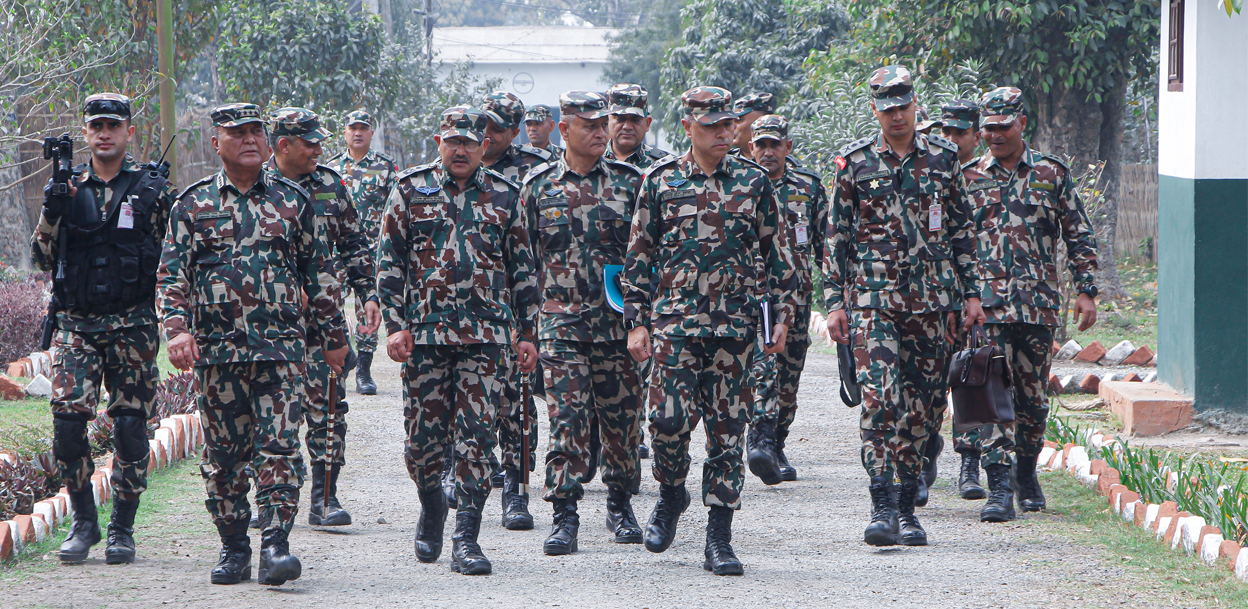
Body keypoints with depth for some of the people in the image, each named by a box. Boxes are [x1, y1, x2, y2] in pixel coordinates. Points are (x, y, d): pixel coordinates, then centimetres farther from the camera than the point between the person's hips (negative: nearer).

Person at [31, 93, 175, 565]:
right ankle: (83, 522, 5)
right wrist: (52, 211, -9)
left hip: (133, 325, -1)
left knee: (130, 425, -2)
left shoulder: (153, 190, 4)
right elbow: (42, 257, 5)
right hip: (75, 322, 1)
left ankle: (122, 528, 8)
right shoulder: (68, 187, 9)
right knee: (67, 419, -10)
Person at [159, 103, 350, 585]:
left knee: (279, 446, -11)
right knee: (223, 453, 4)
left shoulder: (292, 200, 9)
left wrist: (334, 334, 13)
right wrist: (177, 327, -13)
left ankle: (275, 546, -12)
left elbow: (318, 272, 14)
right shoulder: (194, 205, 7)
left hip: (281, 346, -1)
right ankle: (233, 549, 14)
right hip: (216, 347, 1)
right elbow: (173, 273, 2)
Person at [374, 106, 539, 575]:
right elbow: (389, 261, 6)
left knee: (476, 438, -7)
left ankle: (466, 538, -6)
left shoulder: (505, 196, 9)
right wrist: (395, 324, -2)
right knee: (423, 435, 3)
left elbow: (522, 269, 14)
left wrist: (526, 333, 10)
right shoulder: (412, 190, 6)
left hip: (487, 336, 0)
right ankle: (432, 509, 30)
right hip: (424, 333, 0)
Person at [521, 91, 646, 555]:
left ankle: (620, 507, 21)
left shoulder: (629, 182, 5)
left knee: (621, 418, 6)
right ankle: (565, 517, -5)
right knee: (567, 419, -7)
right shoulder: (538, 186, 4)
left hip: (620, 320, 1)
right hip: (561, 321, -1)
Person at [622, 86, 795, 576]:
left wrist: (782, 315, 6)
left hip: (735, 324, 1)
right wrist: (637, 323, 2)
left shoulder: (753, 182, 7)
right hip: (675, 319, -1)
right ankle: (671, 493, 19)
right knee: (670, 418, -12)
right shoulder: (660, 181, 5)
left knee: (727, 429, 0)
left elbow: (778, 253, 12)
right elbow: (638, 256, 8)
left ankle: (719, 540, 5)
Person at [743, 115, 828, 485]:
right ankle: (760, 440, -31)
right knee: (762, 365, -22)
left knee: (788, 377, 8)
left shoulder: (810, 188, 10)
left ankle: (777, 451, 19)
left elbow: (827, 245, 15)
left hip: (797, 295, 3)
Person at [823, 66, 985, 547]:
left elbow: (962, 230, 13)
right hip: (873, 299, -2)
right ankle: (882, 507, -18)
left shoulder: (942, 157, 8)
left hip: (931, 299, 2)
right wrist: (834, 302, 0)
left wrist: (971, 293, 9)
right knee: (879, 396, -16)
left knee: (919, 404, 5)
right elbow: (837, 236, 6)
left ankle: (907, 508, 14)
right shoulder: (854, 162, 3)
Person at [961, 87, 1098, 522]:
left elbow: (1079, 236, 11)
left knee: (1033, 397, 7)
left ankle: (1027, 474, 27)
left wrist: (1085, 291, 3)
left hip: (1039, 304, 1)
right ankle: (999, 488, -13)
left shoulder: (1052, 174, 8)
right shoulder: (967, 179, 7)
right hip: (986, 303, -1)